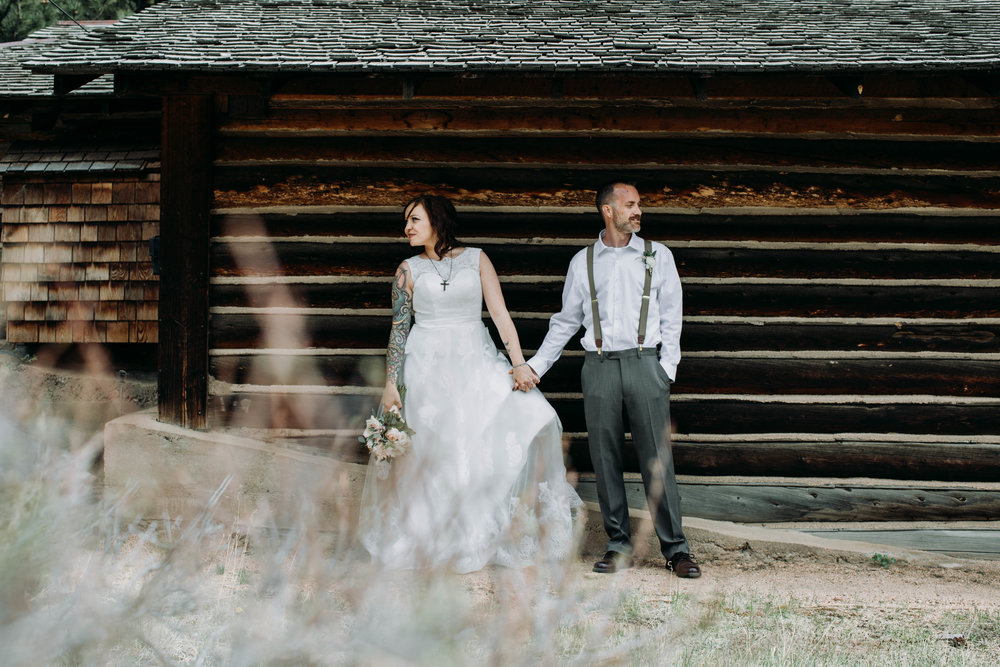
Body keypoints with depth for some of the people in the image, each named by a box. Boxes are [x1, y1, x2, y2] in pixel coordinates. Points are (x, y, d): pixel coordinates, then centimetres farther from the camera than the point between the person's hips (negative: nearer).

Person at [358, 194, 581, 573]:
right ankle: (433, 544, 10)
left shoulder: (476, 259, 5)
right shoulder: (408, 270, 6)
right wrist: (390, 384, -3)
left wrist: (519, 363, -10)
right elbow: (398, 329, 5)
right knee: (432, 454, -2)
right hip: (427, 367, 0)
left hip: (476, 361, 0)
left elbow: (500, 314, 0)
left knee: (528, 417, -16)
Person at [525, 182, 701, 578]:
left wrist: (666, 368, -1)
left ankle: (675, 549, -2)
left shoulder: (657, 256, 10)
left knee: (656, 459, -6)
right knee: (605, 460, 2)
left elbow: (671, 316, 9)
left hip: (645, 363, -1)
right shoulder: (583, 262, 11)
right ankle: (619, 547, 10)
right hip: (600, 366, 1)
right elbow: (566, 321, 17)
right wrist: (536, 365, 11)